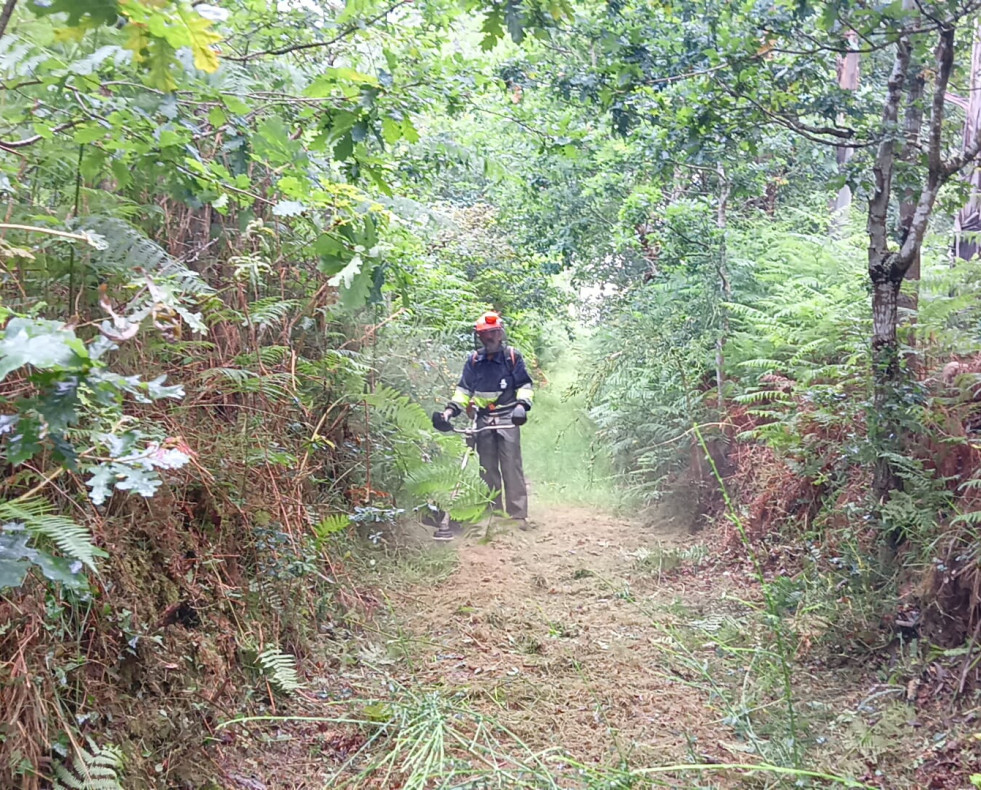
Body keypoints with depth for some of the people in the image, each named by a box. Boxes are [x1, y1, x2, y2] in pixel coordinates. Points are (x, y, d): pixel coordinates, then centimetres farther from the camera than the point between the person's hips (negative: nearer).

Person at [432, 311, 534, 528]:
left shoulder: (512, 356, 2)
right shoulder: (473, 361, 11)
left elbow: (525, 385, 5)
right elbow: (464, 389, 13)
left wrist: (522, 405, -12)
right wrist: (451, 409, 0)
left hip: (507, 418, -4)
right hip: (483, 420, 4)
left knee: (512, 466, -9)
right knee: (487, 468, 6)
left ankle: (518, 514, -7)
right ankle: (493, 513, 13)